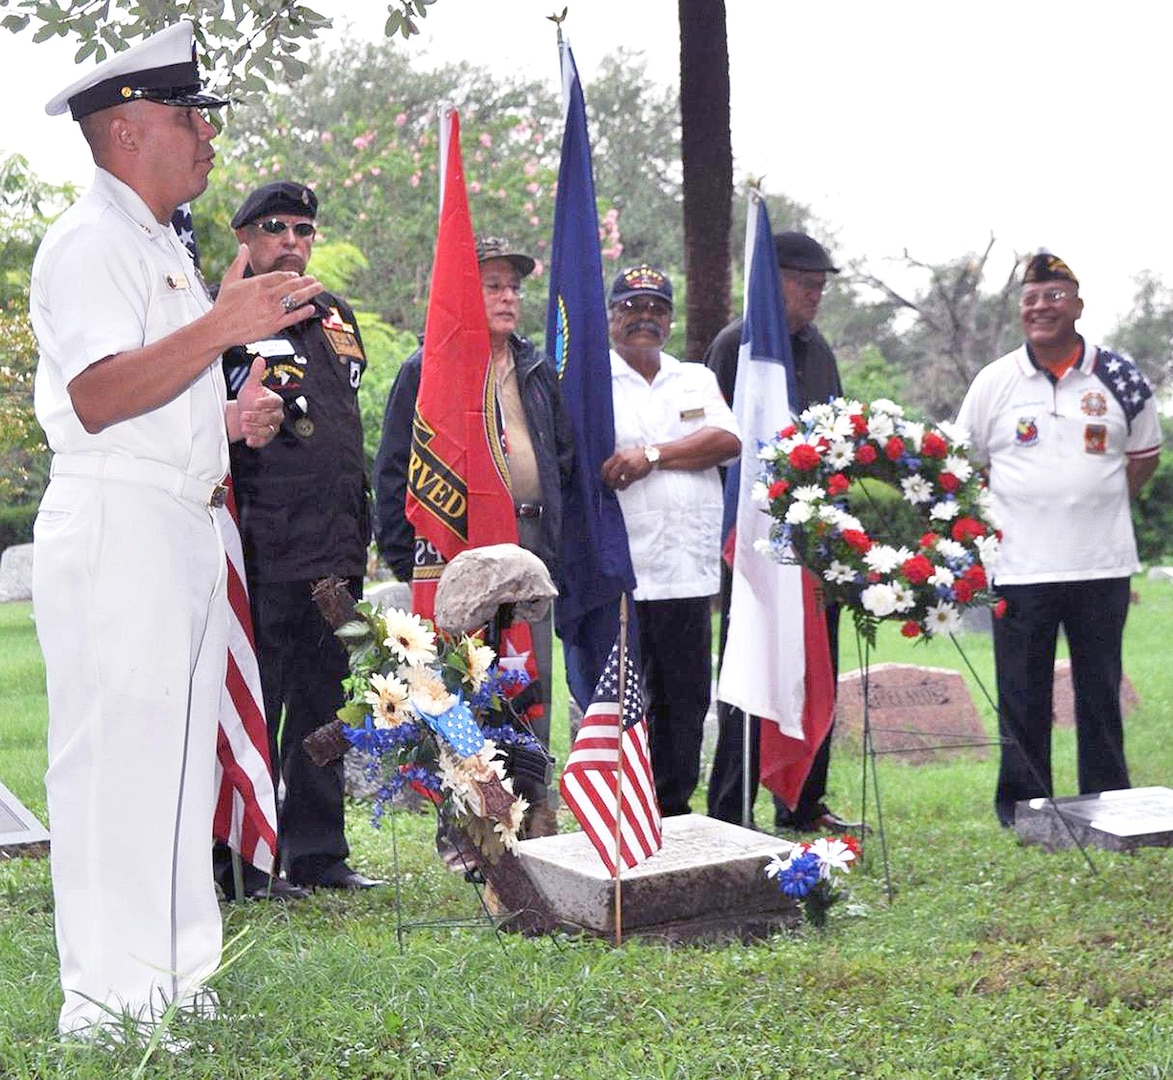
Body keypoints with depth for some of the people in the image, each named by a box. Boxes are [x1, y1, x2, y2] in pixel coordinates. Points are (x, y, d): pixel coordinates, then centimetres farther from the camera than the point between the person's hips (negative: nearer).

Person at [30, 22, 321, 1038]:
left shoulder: (165, 248, 22)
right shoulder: (89, 242, -9)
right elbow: (98, 397, -22)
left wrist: (229, 418, 13)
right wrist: (223, 327, -29)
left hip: (186, 528, 10)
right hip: (116, 530, -10)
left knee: (181, 756, 13)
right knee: (119, 759, -8)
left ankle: (174, 982, 22)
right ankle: (109, 1008, -1)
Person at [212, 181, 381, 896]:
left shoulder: (335, 314, 19)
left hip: (337, 550, 7)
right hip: (263, 552, -7)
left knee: (325, 704, 12)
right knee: (253, 707, -3)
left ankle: (319, 853, 21)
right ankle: (242, 864, 6)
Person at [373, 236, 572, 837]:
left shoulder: (538, 371, 17)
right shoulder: (427, 371, -1)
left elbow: (563, 454, 24)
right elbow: (394, 470, -3)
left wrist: (552, 534, 14)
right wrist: (405, 558, -9)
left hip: (532, 545, 5)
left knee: (533, 685, 6)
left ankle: (533, 808, 15)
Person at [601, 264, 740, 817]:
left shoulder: (697, 380, 18)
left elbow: (728, 441, 1)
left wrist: (652, 455, -11)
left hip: (688, 570, 5)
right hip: (615, 574, -5)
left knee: (685, 698, 10)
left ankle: (674, 813, 22)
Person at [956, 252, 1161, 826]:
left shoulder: (1119, 378, 3)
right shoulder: (993, 382, 3)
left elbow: (1144, 455, 13)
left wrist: (1097, 502, 5)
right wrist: (993, 522, 2)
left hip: (1101, 563, 1)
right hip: (1019, 567, 0)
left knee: (1100, 691, 9)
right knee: (1022, 694, 5)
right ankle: (1020, 803, 16)